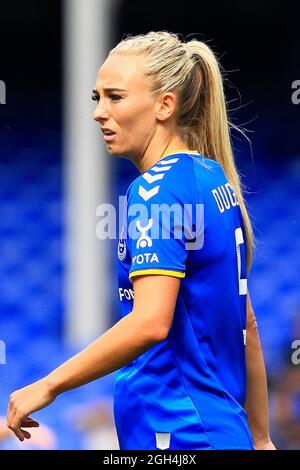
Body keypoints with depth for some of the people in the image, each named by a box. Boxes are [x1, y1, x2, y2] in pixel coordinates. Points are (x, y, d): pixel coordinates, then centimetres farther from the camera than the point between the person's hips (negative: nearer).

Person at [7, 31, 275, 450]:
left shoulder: (157, 190, -13)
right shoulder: (216, 181, 14)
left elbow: (150, 322, -25)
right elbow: (246, 325, 19)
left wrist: (48, 386, -18)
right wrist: (258, 438, 24)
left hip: (177, 435, -9)